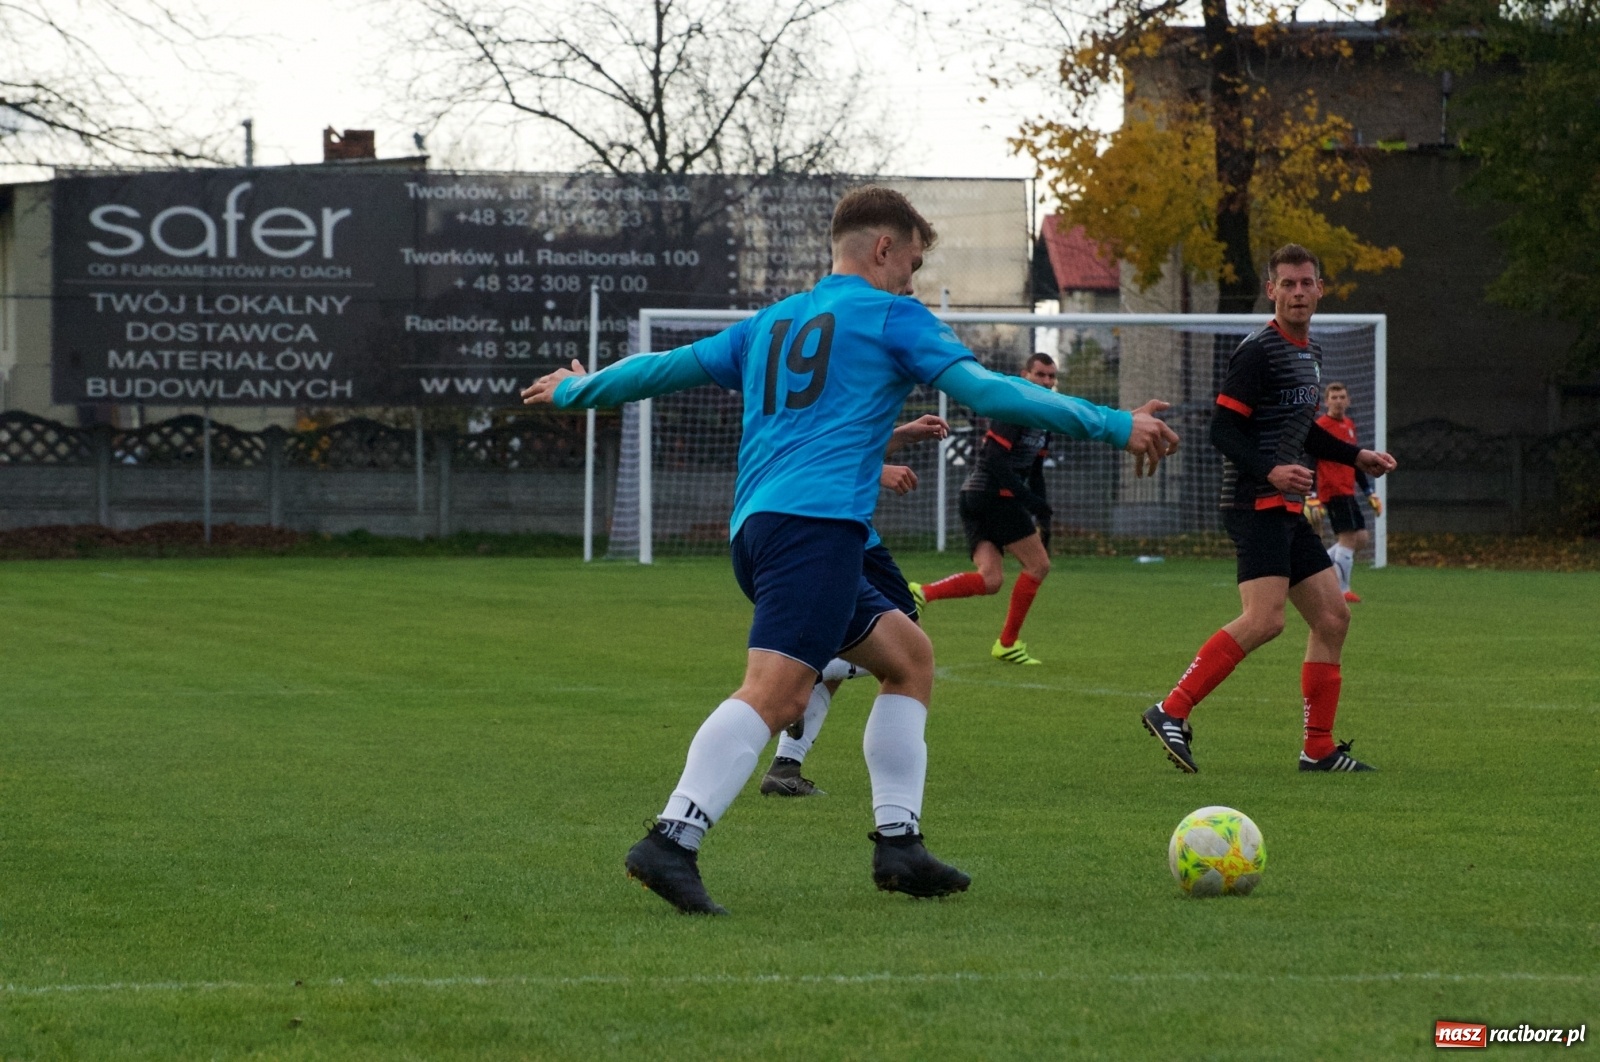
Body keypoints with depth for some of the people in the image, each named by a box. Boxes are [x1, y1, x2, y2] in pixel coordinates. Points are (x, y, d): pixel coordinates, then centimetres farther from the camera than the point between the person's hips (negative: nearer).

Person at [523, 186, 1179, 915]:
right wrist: (1115, 427, 0)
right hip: (817, 522, -9)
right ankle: (671, 842, -36)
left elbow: (665, 368, 32)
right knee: (775, 691, -21)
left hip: (754, 527, 9)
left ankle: (898, 844, 10)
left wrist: (574, 390, 50)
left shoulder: (768, 325, 26)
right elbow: (990, 393, -2)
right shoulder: (891, 317, 7)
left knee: (908, 657, 18)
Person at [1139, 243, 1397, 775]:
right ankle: (1172, 712, -19)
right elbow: (1223, 431, -16)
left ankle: (1319, 749, 13)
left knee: (1332, 617, 8)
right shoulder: (1257, 351, -11)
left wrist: (1356, 456, 29)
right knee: (1264, 618, -23)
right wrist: (1270, 471, -28)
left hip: (1288, 510, 10)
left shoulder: (1309, 353, 18)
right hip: (1255, 506, -10)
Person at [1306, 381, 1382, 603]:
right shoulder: (1320, 426, -9)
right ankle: (1342, 590, -5)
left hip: (1347, 492, 9)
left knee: (1360, 539, 8)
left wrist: (1368, 493, 23)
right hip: (1333, 491, -9)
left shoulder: (1349, 425, 15)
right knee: (1348, 538, -11)